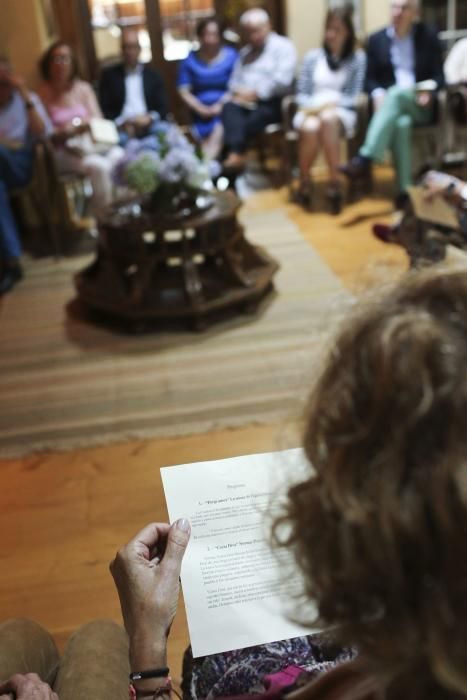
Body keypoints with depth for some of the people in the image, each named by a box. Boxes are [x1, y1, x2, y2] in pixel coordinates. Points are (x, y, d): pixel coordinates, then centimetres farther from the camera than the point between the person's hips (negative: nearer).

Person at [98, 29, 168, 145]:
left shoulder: (154, 75, 16)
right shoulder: (109, 75, 13)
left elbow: (163, 108, 11)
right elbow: (104, 109, 7)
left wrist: (150, 118, -10)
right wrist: (121, 123, -11)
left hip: (150, 129, 2)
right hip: (121, 131, -2)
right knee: (122, 138, -35)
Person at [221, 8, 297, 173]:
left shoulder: (283, 46, 5)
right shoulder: (245, 52, 26)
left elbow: (282, 80, -10)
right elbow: (234, 81, 19)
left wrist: (255, 93, -13)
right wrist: (238, 93, -5)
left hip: (272, 103, -4)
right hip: (245, 101, 5)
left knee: (251, 121, -35)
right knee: (229, 108, -30)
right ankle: (235, 153, -48)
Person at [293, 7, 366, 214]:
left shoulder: (358, 58, 8)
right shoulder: (312, 56, 13)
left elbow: (354, 96, 1)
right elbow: (301, 94, 10)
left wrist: (331, 103, -13)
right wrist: (313, 106, -10)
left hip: (341, 111, -1)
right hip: (312, 110, 1)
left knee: (328, 119, -39)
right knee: (311, 128, -36)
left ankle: (334, 183, -35)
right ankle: (304, 181, -14)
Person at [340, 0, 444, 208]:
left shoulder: (428, 36, 7)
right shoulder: (376, 39, 12)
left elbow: (439, 76, 5)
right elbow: (370, 78, 10)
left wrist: (429, 91, -17)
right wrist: (378, 94, -12)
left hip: (421, 104, -1)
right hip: (390, 102, 1)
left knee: (396, 93, -36)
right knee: (401, 123, -35)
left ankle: (365, 158, -46)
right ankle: (405, 189, -38)